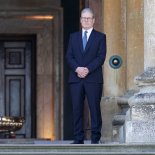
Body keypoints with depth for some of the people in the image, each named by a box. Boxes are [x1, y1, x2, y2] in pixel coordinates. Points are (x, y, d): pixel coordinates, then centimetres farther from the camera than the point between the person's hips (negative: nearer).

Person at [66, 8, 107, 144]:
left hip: (93, 78, -3)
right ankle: (78, 139, 3)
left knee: (95, 109, -4)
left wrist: (88, 69, -14)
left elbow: (101, 57, -3)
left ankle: (95, 138, 0)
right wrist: (77, 68, -11)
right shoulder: (73, 37, 17)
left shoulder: (100, 37, 7)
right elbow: (69, 56, 8)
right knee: (77, 109, 0)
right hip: (76, 79, 3)